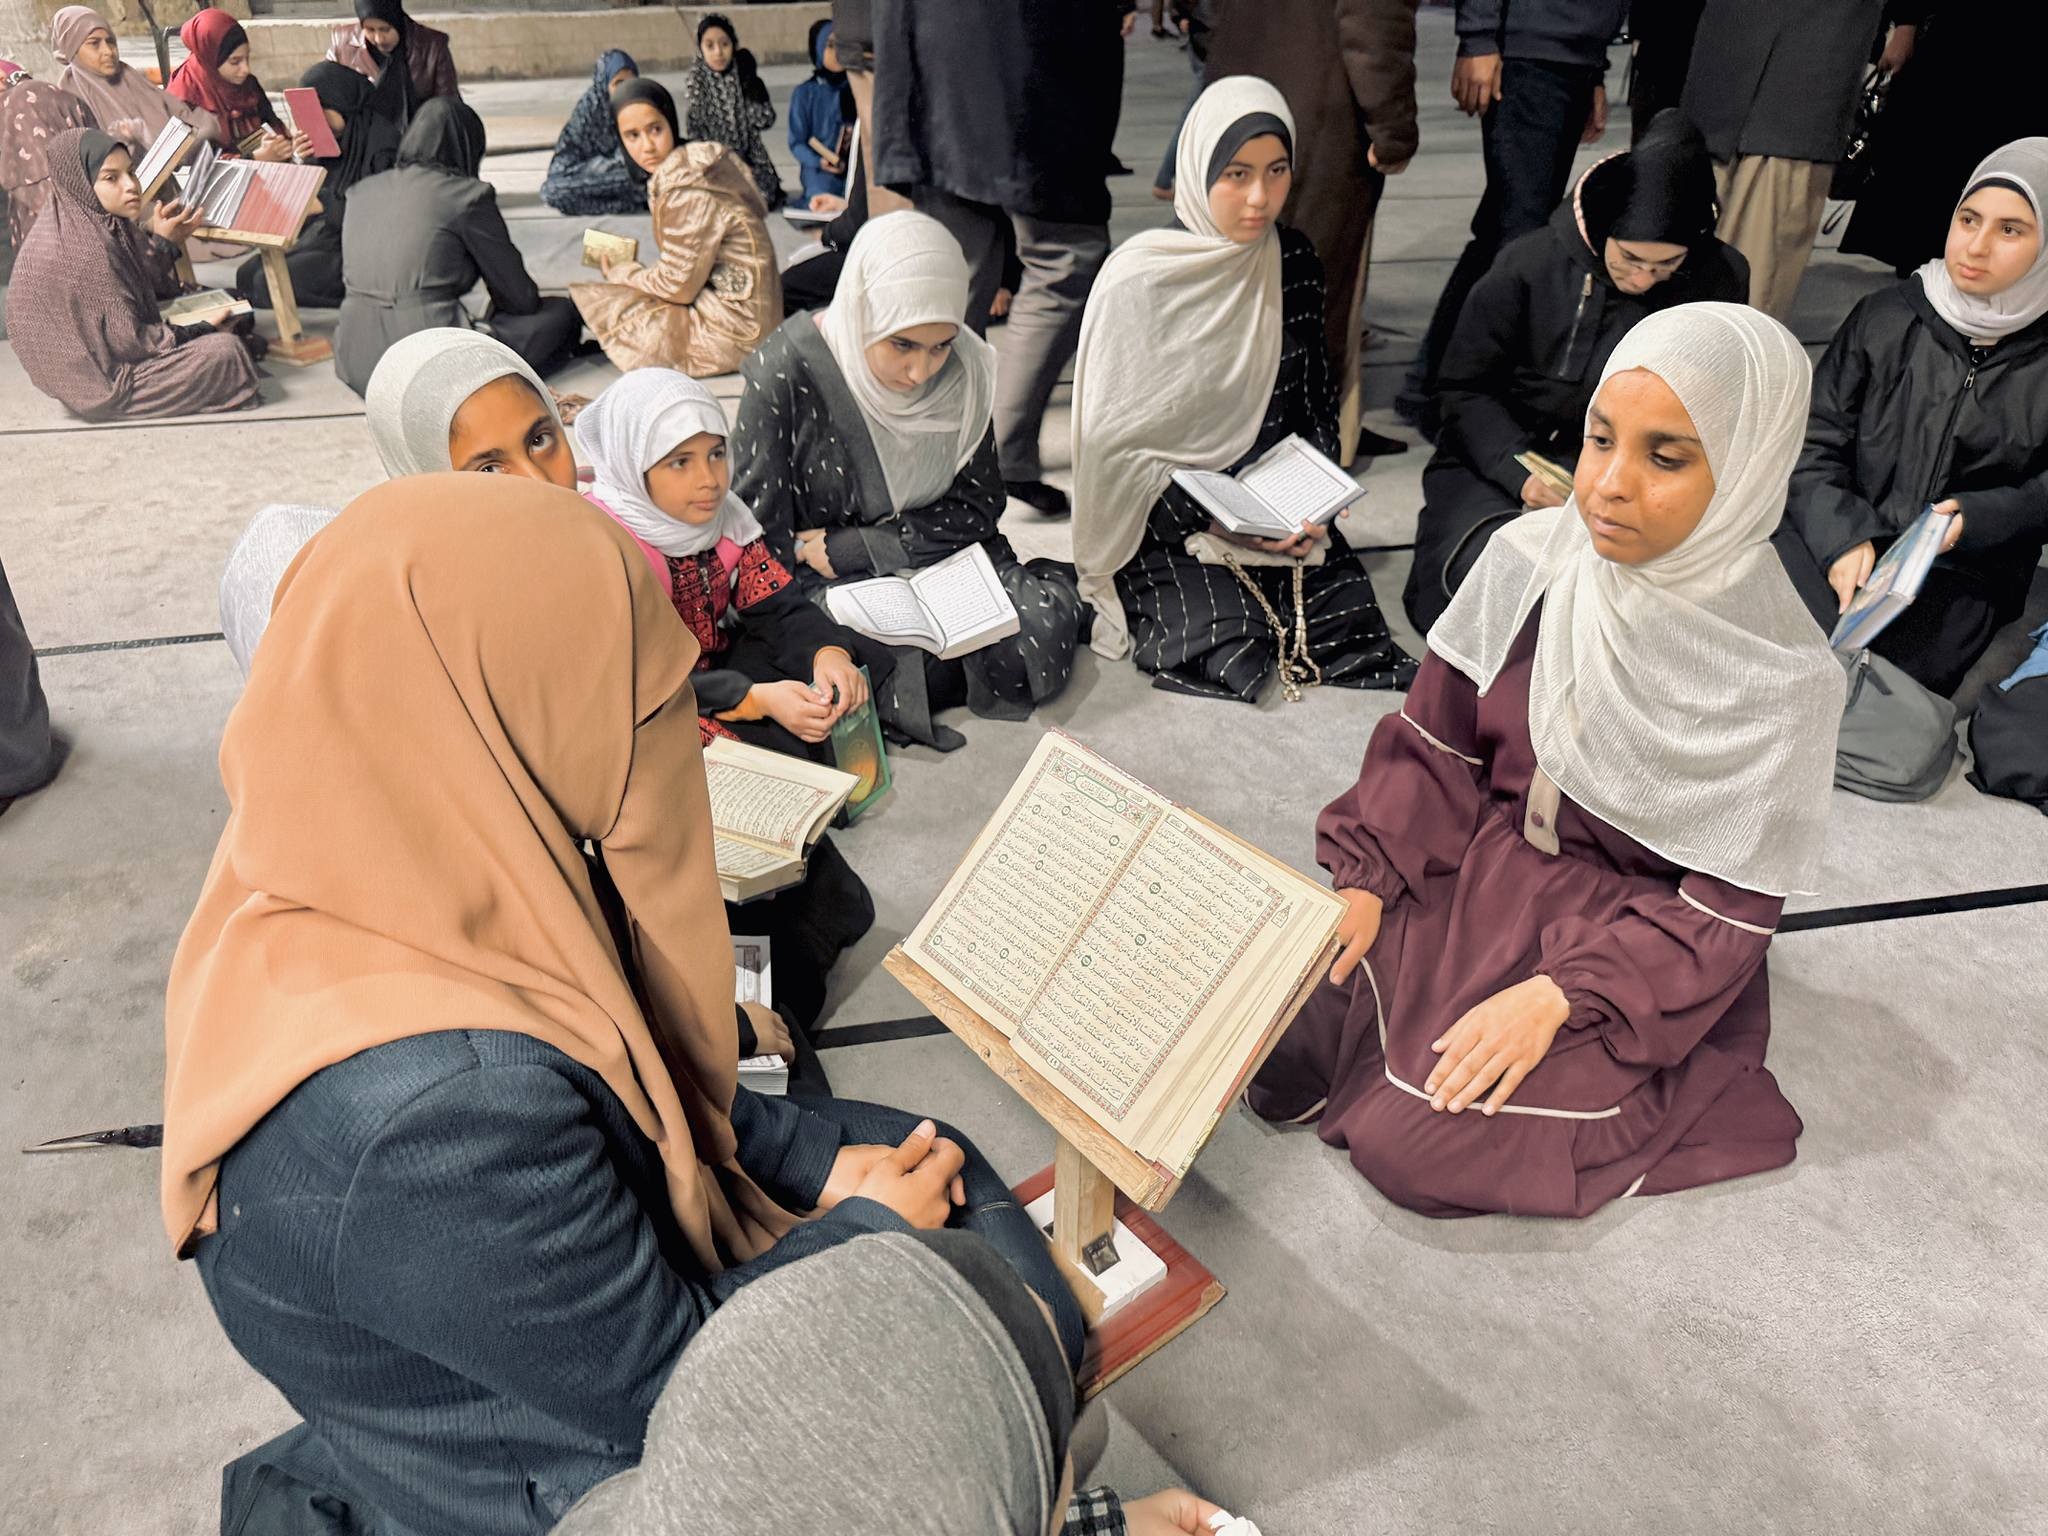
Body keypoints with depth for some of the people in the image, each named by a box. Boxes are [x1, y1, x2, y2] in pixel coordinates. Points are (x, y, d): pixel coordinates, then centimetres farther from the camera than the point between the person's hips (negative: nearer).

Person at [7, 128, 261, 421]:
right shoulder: (83, 248, -26)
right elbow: (127, 341, -24)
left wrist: (162, 241, -4)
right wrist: (201, 331, -12)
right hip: (101, 384, -10)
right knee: (225, 351, -17)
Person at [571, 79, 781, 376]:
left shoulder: (686, 194, -22)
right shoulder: (699, 161, 6)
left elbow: (679, 286, -16)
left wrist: (622, 274, 1)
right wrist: (631, 271, 4)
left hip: (733, 327, -10)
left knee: (599, 307, -3)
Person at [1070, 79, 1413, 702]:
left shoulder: (1295, 264, 6)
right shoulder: (1140, 279, -11)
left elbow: (1316, 403, 14)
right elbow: (1113, 442, -10)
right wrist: (1215, 517, -17)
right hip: (1167, 524, -4)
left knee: (1350, 620, -18)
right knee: (1230, 661, -21)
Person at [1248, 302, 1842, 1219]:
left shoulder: (1779, 684, -20)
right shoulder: (1528, 561, -11)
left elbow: (1727, 911, -14)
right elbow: (1433, 740, -1)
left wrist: (1559, 996, -23)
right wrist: (1366, 876, -12)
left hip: (1627, 941, -3)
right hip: (1465, 868, 3)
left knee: (1408, 1148, -16)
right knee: (1281, 1052, -14)